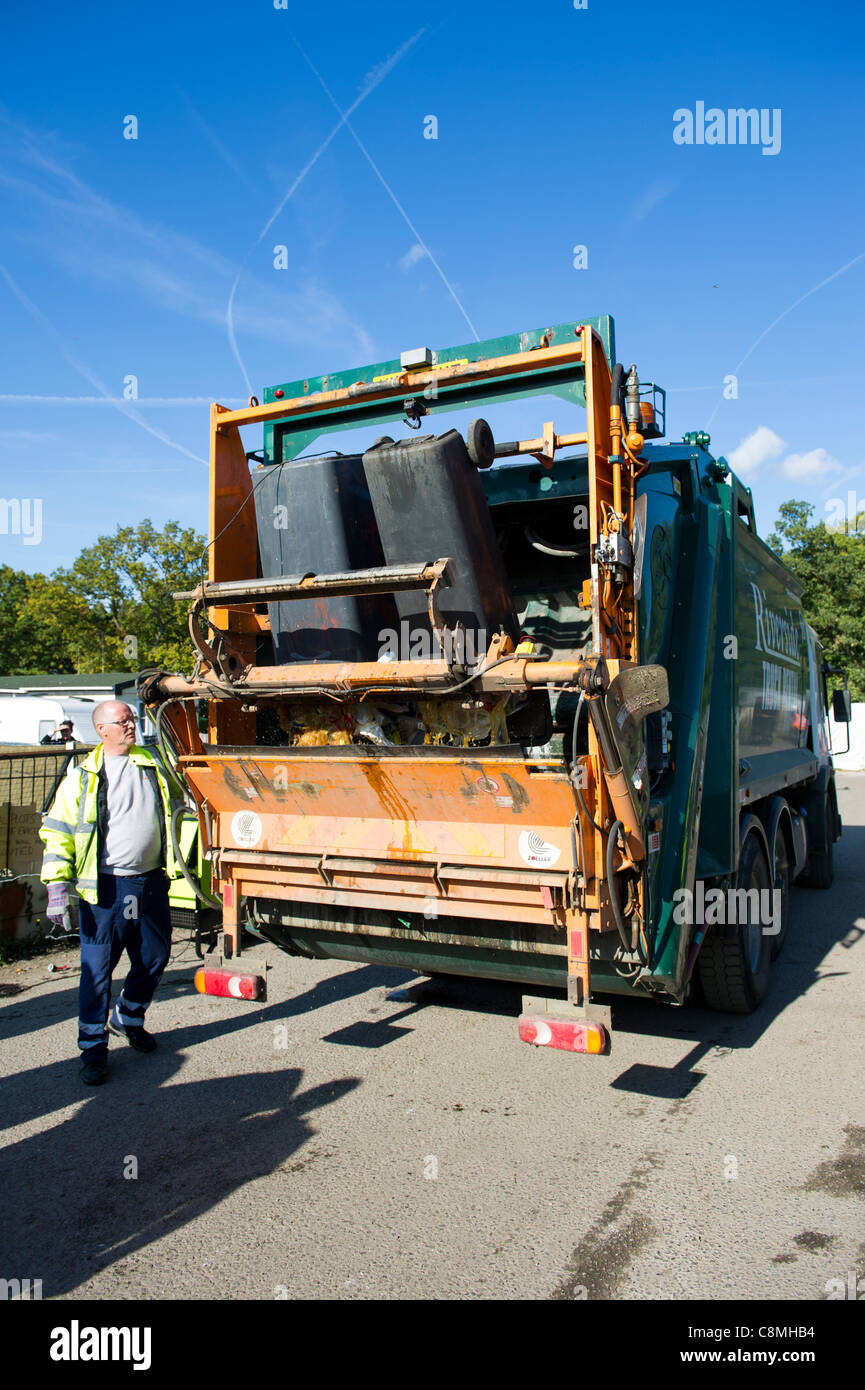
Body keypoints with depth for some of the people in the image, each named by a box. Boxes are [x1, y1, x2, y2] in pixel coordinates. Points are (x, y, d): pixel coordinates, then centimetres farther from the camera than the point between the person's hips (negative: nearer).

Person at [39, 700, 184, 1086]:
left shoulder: (152, 765, 9)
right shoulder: (82, 775, -2)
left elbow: (178, 802, 24)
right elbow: (58, 832, -2)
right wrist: (57, 883, -10)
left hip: (151, 880, 4)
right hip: (105, 887, -4)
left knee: (154, 957, 14)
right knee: (98, 968, 1)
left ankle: (128, 1017, 39)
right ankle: (93, 1048, 17)